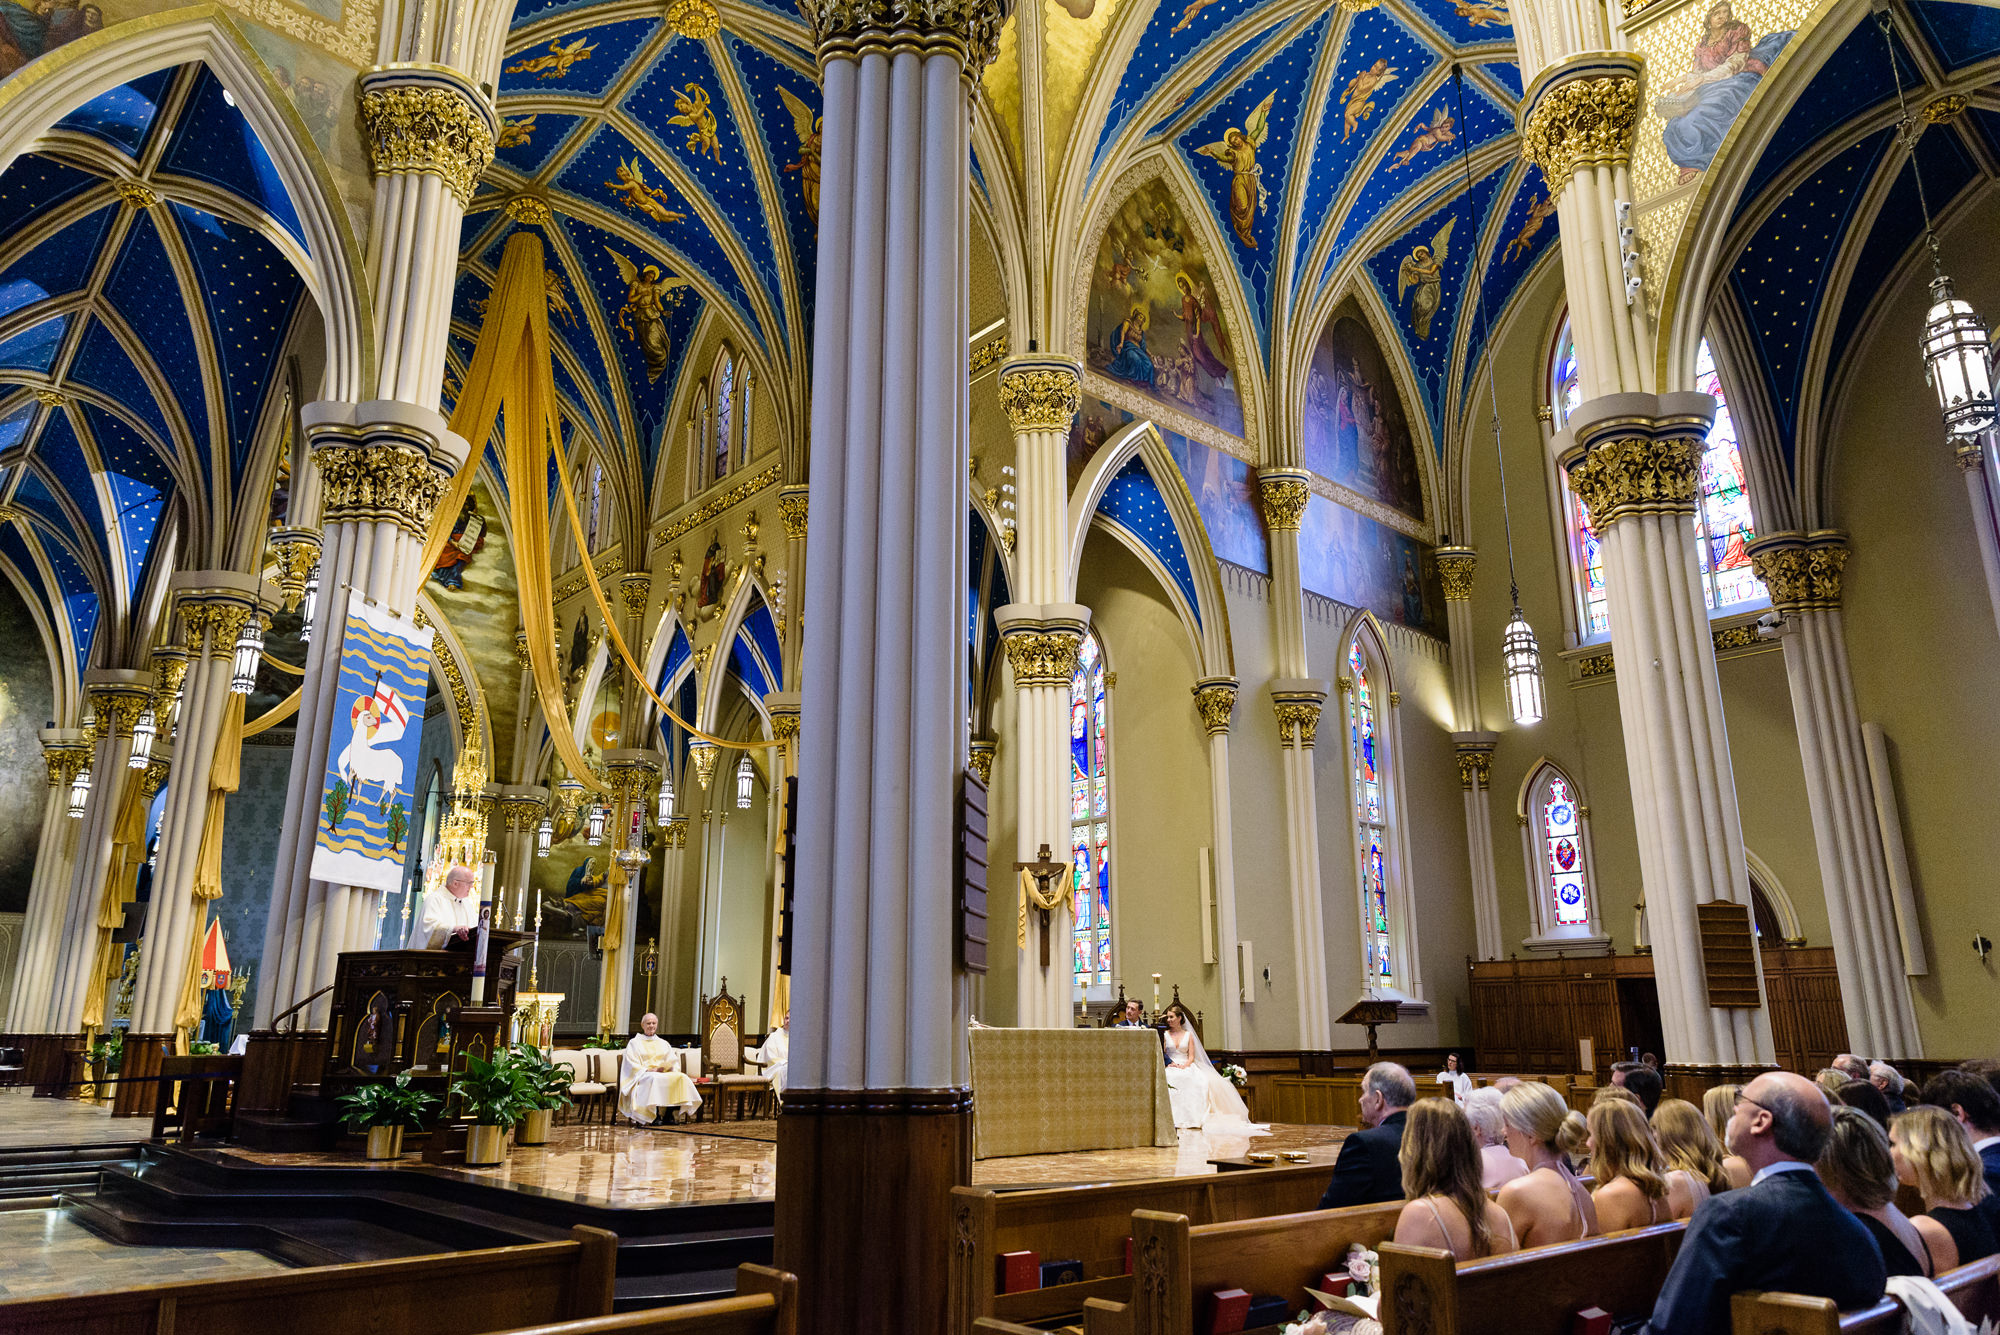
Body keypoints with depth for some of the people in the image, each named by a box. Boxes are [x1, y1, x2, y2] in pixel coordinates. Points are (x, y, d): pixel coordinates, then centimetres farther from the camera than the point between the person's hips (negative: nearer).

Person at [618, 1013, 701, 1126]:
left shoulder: (663, 1043, 24)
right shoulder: (634, 1043, 12)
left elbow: (674, 1061, 14)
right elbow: (631, 1064, -1)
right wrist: (649, 1070, -17)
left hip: (665, 1073, 4)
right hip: (643, 1076, -4)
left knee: (682, 1077, -28)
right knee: (654, 1079, -40)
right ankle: (654, 1116, -34)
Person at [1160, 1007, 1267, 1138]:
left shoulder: (1188, 1035, 17)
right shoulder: (1164, 1035, 14)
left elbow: (1191, 1057, 10)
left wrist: (1184, 1065, -11)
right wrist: (1170, 1063, -15)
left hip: (1187, 1067, 2)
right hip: (1171, 1068, -2)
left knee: (1204, 1082, -31)